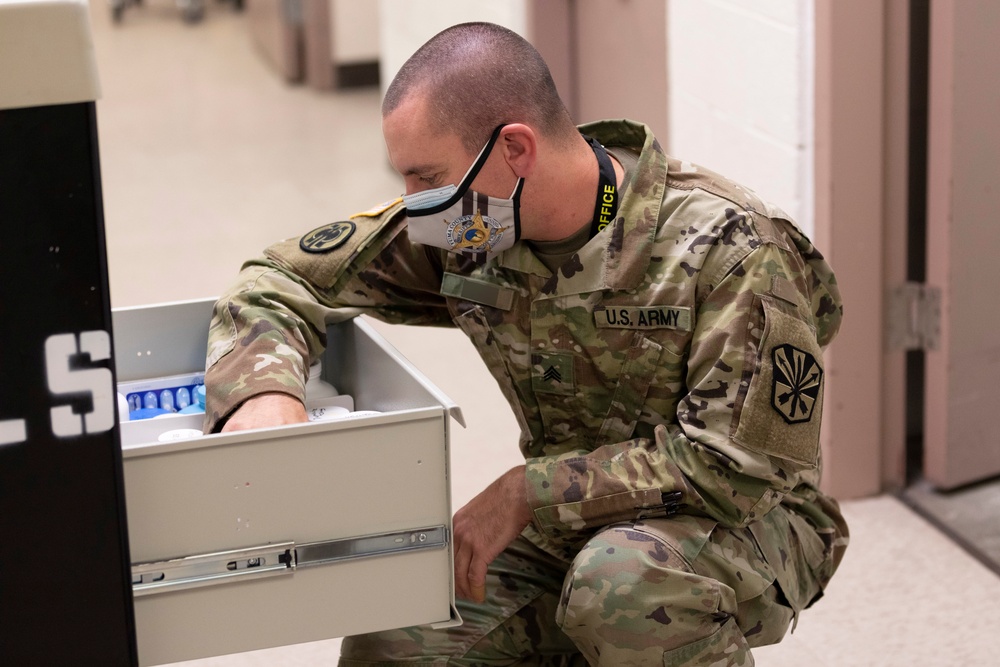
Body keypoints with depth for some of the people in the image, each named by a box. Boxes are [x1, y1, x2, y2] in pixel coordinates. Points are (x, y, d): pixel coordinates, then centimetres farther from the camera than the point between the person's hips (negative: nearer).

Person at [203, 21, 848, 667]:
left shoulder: (733, 248, -24)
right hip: (569, 524, 5)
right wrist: (262, 388, -25)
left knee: (621, 583, -38)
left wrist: (530, 490, -25)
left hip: (745, 521, -5)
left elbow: (730, 466, -24)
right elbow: (284, 280, -2)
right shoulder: (465, 231, -8)